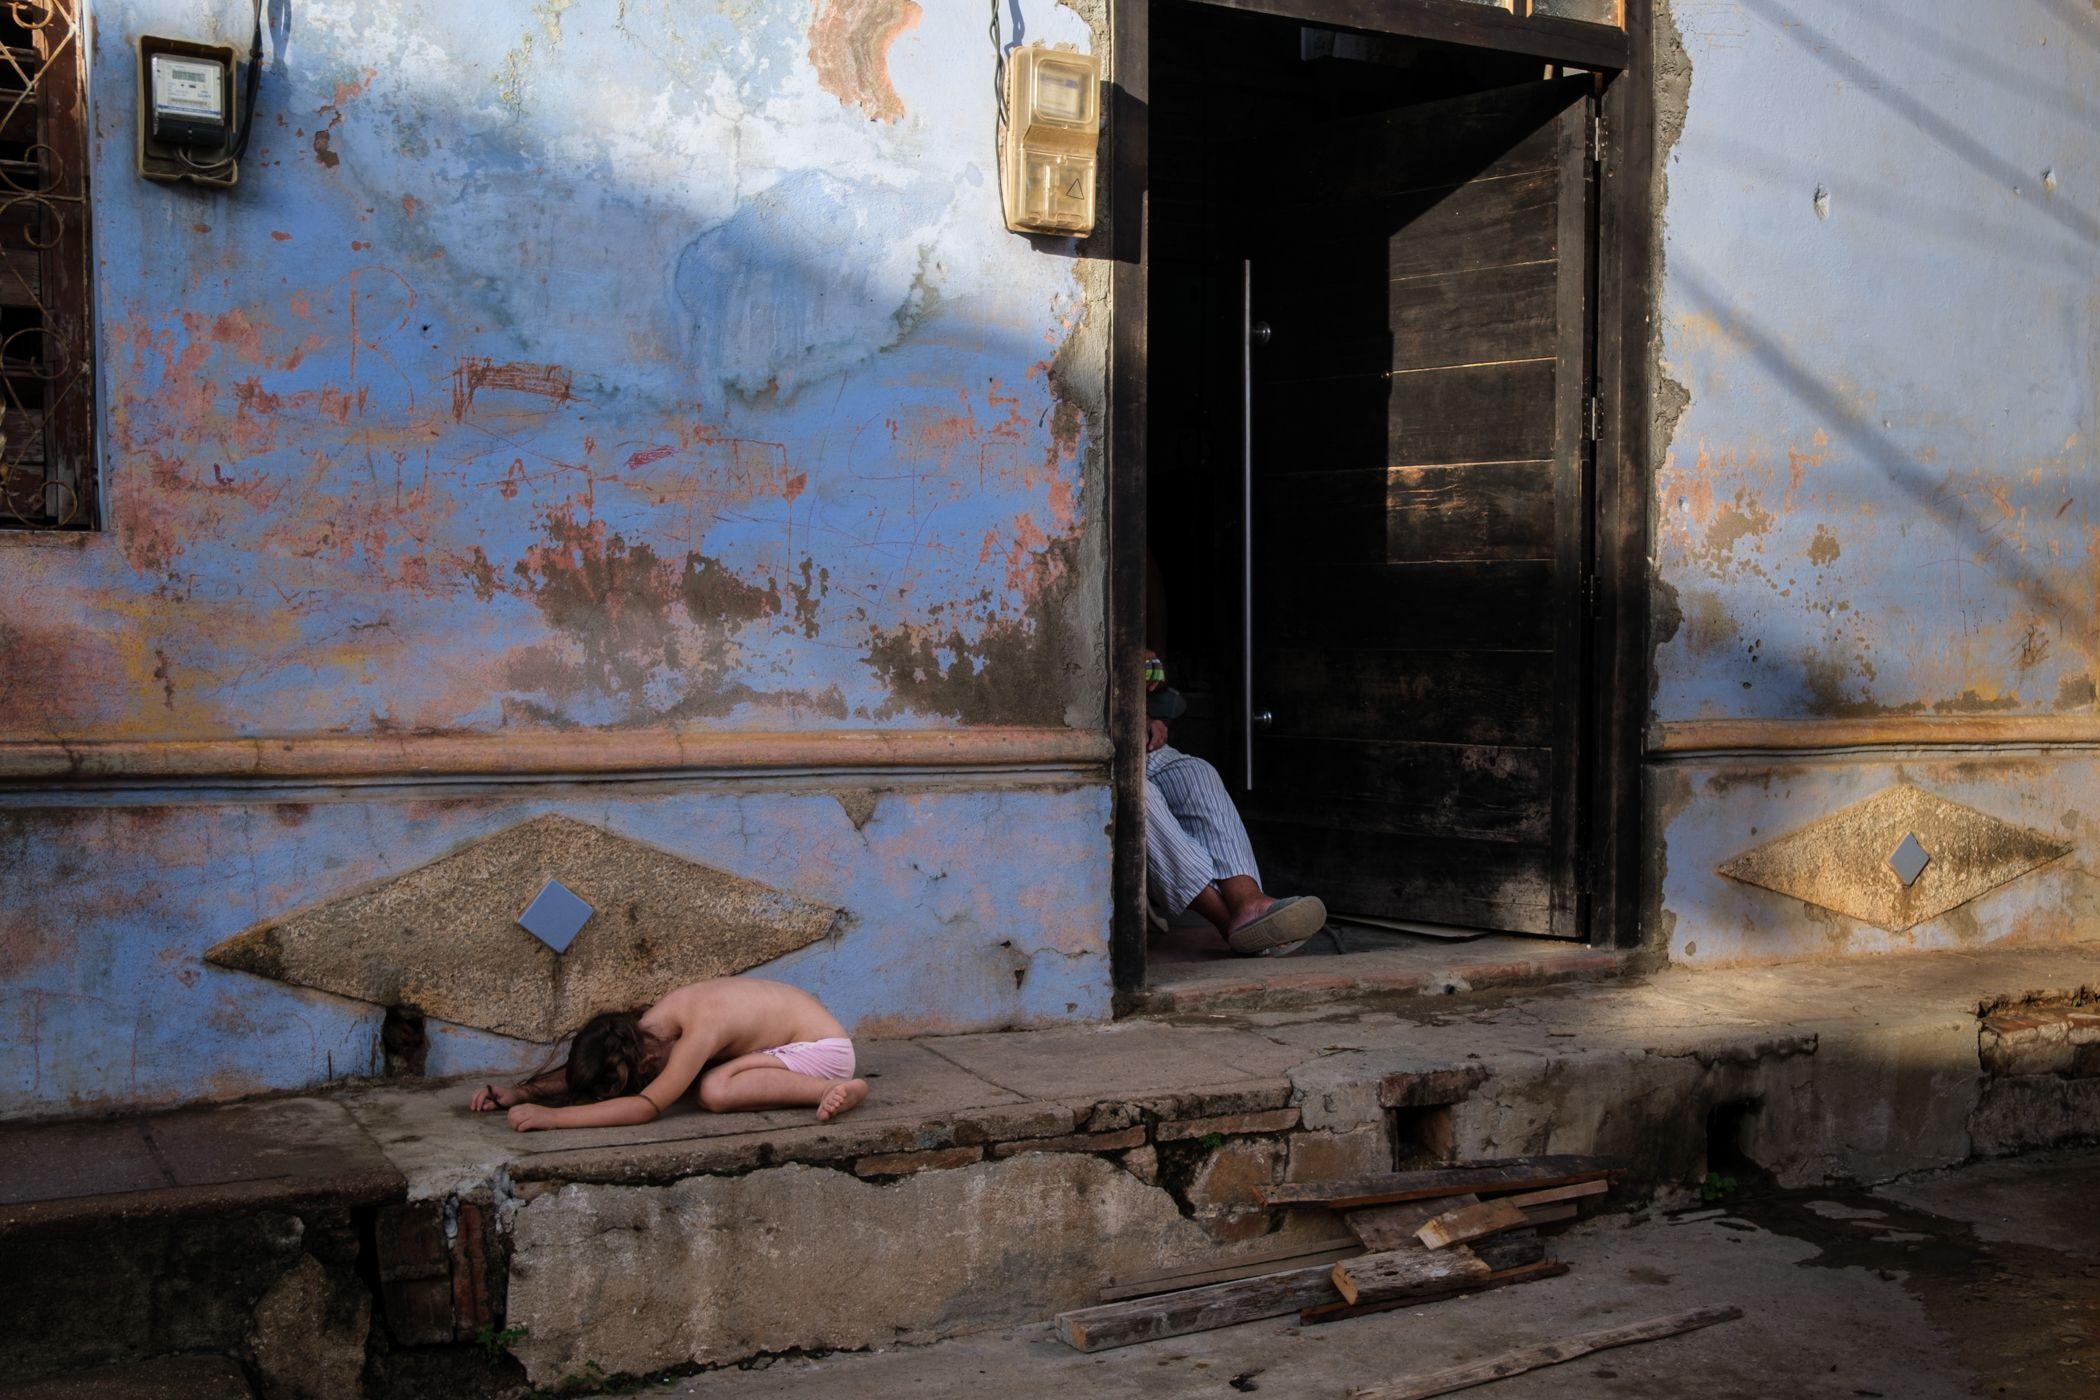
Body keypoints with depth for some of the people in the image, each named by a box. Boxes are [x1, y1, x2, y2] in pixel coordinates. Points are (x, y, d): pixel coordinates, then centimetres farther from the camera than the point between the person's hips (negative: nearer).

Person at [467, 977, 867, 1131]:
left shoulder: (699, 1030, -30)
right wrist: (519, 1093, -10)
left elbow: (647, 1106, -36)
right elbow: (582, 1067, 4)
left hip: (824, 1047, -10)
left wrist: (552, 1116, -39)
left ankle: (830, 1091, -17)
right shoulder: (651, 1023, -6)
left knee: (715, 1092, -25)